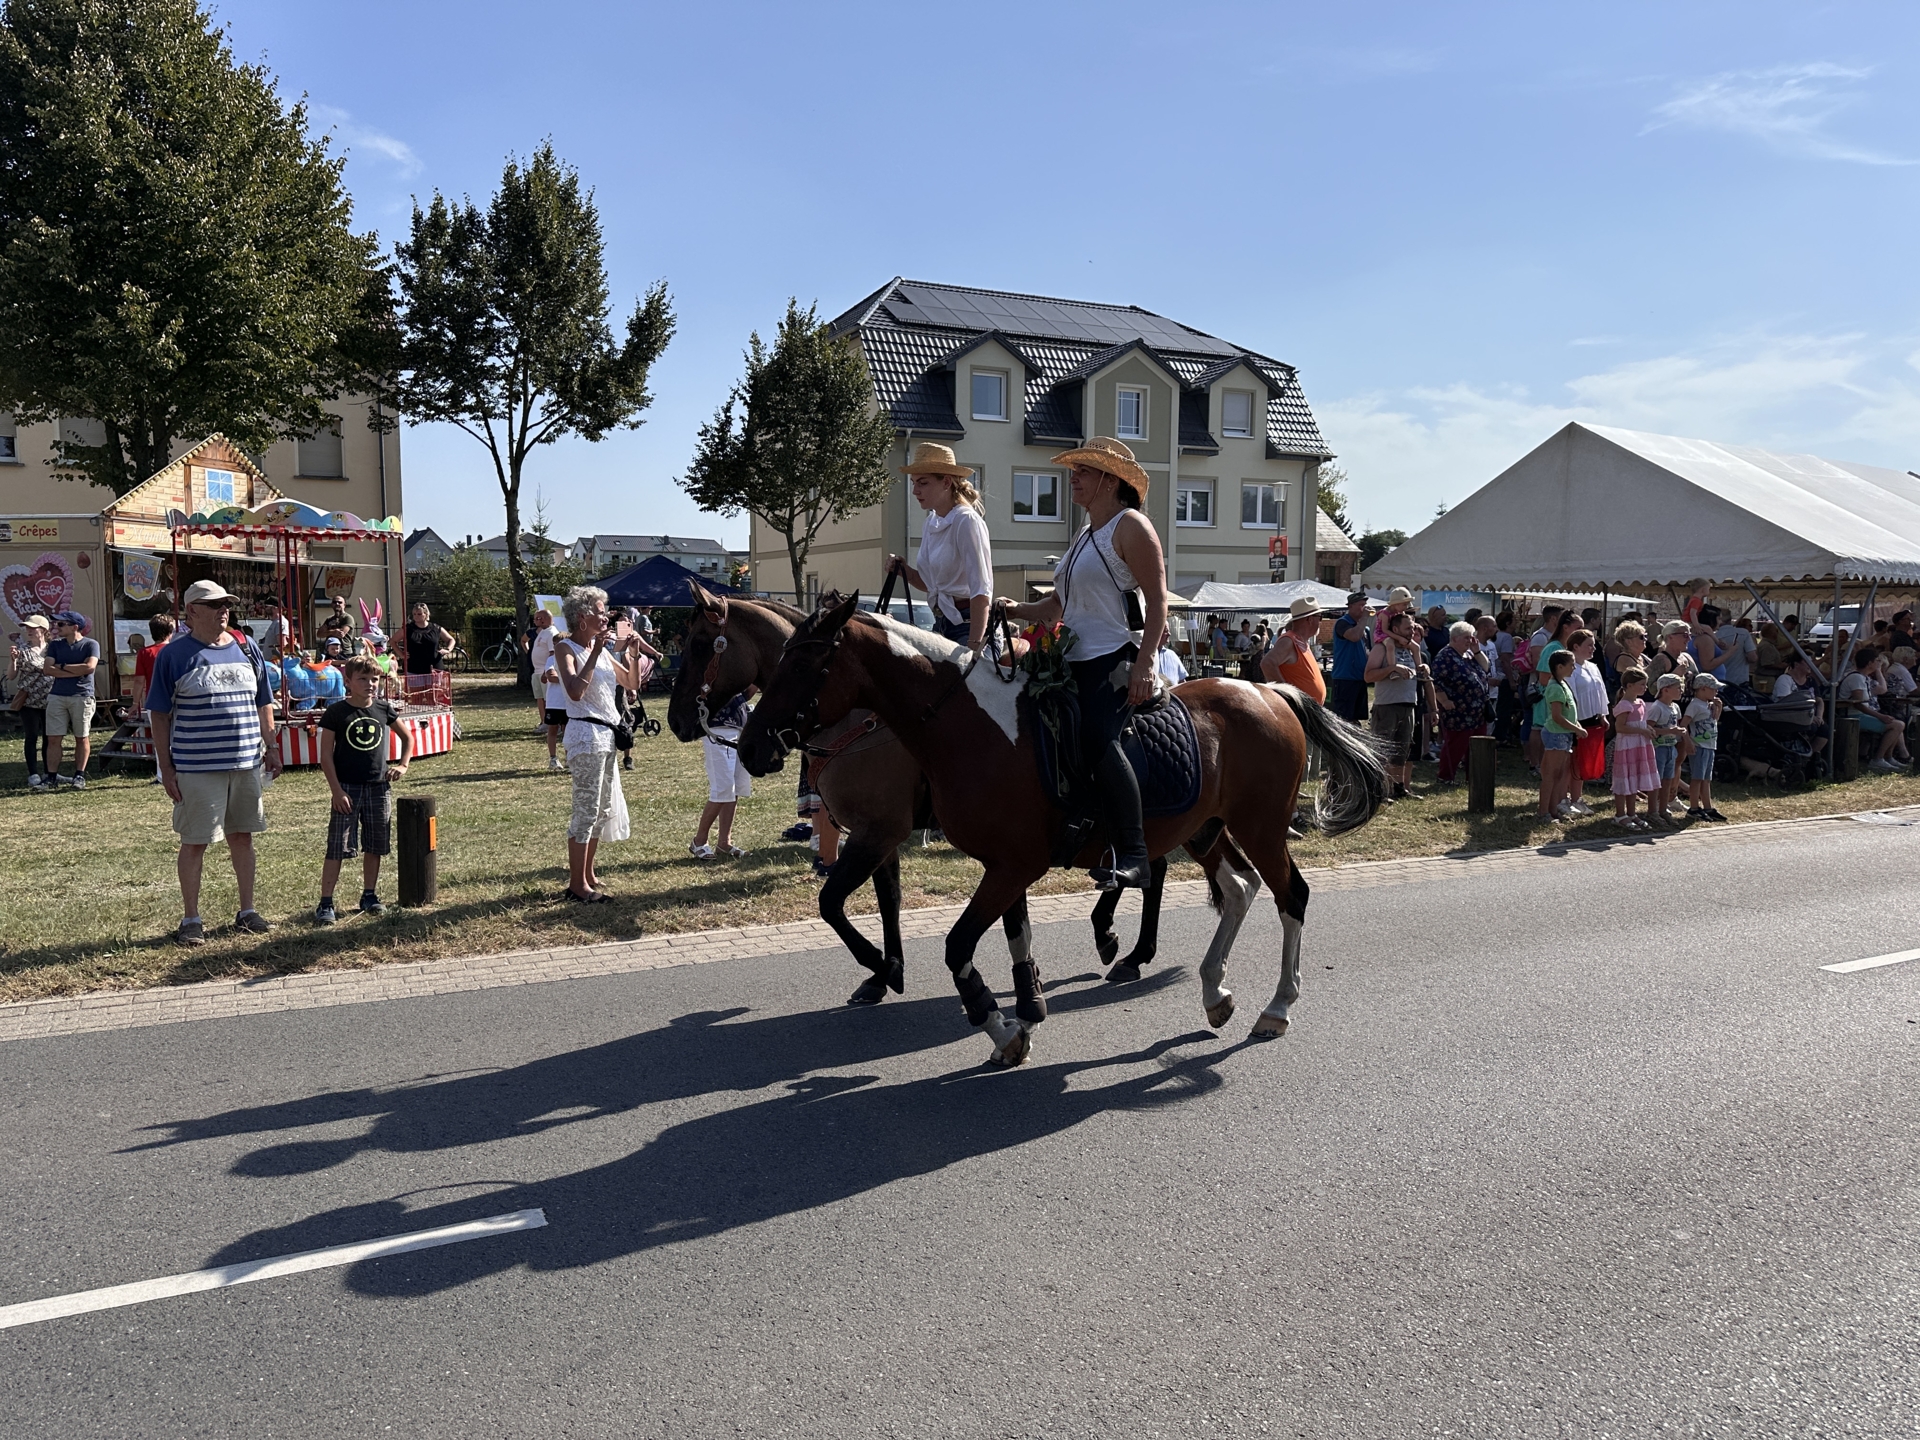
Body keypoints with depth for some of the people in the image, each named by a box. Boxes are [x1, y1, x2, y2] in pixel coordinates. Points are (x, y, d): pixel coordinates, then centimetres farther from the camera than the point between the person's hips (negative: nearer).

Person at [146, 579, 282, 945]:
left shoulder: (247, 651, 9)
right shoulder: (174, 655, -4)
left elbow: (263, 705, 17)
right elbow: (160, 715, -4)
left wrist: (271, 748, 12)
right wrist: (166, 768, -7)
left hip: (248, 763, 4)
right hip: (196, 768, -4)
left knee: (242, 836, 13)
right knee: (195, 842, 3)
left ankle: (247, 911, 23)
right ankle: (191, 919, 15)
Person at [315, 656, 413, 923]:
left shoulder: (384, 708, 5)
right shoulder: (336, 712, -5)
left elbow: (408, 737, 20)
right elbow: (326, 755, -5)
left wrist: (403, 764, 5)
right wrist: (337, 791, -11)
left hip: (378, 787, 4)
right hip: (347, 788, -4)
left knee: (374, 846, 11)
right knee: (337, 847, -5)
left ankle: (369, 895, 24)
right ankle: (325, 903, -1)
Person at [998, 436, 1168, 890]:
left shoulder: (1130, 526, -4)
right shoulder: (1087, 534, 24)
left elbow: (1157, 600, -12)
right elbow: (1063, 603, 26)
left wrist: (1145, 662, -23)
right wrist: (1019, 611, 9)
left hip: (1116, 660, -10)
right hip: (1077, 661, 10)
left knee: (1097, 738, -29)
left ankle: (1132, 855, -28)